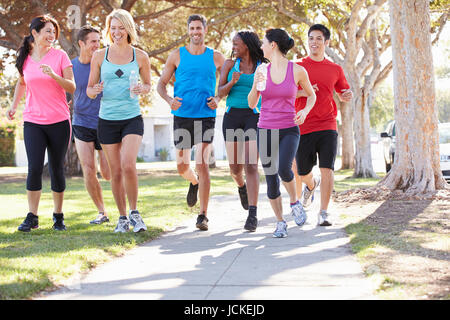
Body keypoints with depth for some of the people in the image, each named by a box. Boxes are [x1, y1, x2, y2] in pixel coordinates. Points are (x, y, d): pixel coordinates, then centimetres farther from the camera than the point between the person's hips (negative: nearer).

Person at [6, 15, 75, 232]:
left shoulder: (60, 56, -2)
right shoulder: (25, 59, 6)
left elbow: (72, 88, -5)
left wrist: (54, 75, -21)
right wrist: (14, 105, 14)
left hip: (59, 122, -1)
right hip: (33, 122, 1)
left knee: (56, 169, 4)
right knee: (34, 168, -10)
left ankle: (58, 216, 17)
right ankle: (32, 217, 0)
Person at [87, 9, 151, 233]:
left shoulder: (140, 56, 3)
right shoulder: (99, 56, 4)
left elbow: (148, 84, 15)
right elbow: (89, 90, 8)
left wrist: (142, 89, -9)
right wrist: (95, 90, -16)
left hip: (132, 118, -1)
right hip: (107, 120, 1)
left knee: (128, 165, -19)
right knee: (115, 172, 5)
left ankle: (134, 212, 0)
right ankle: (122, 217, 20)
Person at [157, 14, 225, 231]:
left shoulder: (216, 57, 5)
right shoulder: (177, 56, 4)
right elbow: (161, 84, 7)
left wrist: (218, 99, -4)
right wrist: (169, 100, -14)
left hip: (206, 117, -1)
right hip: (182, 116, 1)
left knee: (202, 164, -12)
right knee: (182, 167, 7)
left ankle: (203, 216, -8)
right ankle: (194, 183, 45)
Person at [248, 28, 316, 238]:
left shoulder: (298, 70, -4)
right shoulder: (262, 70, 3)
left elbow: (311, 95, 11)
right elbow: (252, 104, 4)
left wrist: (305, 111, -9)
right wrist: (256, 84, -15)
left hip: (289, 130, -2)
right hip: (265, 130, 2)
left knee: (284, 170, -26)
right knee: (271, 181, 0)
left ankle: (294, 201, 4)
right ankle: (280, 223, 18)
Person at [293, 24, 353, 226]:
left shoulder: (335, 69, 10)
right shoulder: (297, 67, 5)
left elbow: (342, 95, 22)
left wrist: (348, 96, -2)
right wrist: (302, 92, -15)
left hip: (327, 127, 0)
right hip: (303, 126, 0)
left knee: (327, 169, -13)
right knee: (302, 172, 10)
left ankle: (323, 213, -9)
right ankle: (312, 185, 46)